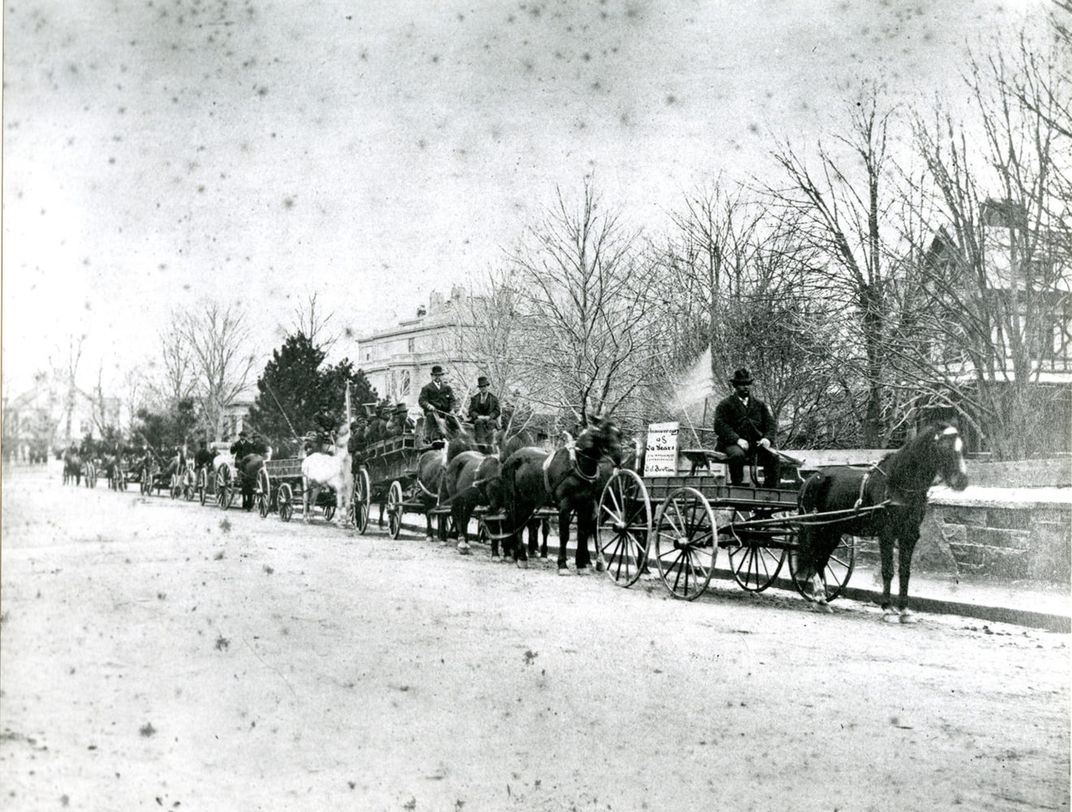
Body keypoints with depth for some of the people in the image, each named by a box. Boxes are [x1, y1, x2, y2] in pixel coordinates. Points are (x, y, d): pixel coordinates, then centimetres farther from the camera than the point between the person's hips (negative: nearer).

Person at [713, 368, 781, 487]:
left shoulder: (759, 404, 22)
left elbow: (770, 424, 16)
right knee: (737, 455, -37)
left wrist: (767, 438, -7)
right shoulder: (725, 404, 9)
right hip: (732, 444, -3)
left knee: (773, 456, -25)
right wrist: (737, 439, -20)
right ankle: (736, 485, -27)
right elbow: (720, 425, -5)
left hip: (756, 444, 3)